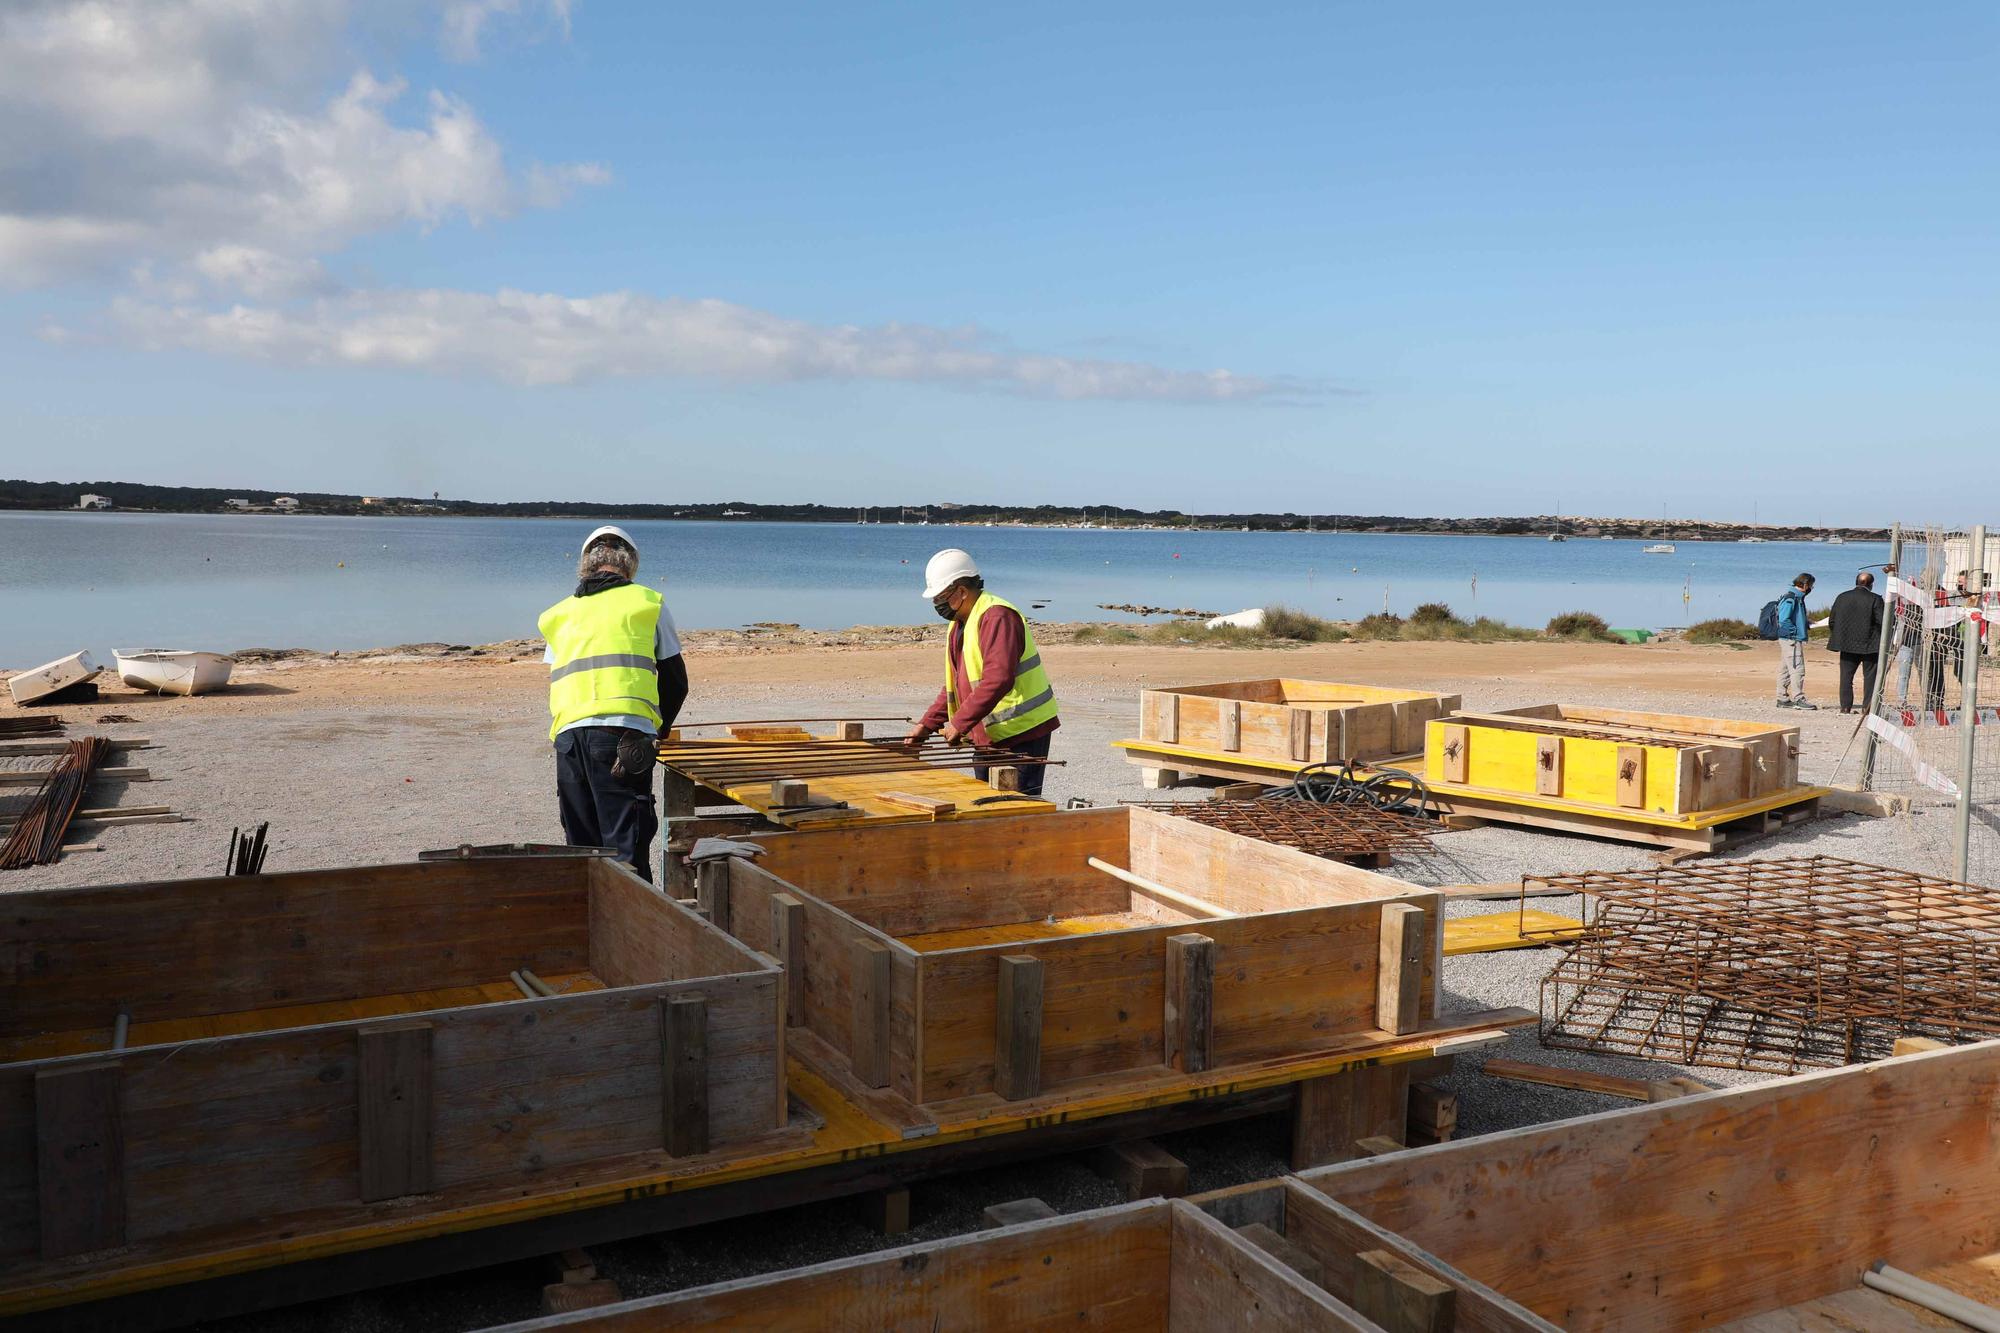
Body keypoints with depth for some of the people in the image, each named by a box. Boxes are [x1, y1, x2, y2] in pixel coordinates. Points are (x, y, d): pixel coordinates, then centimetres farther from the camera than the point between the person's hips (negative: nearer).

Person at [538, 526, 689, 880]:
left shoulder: (561, 612, 23)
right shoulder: (648, 602, 12)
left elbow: (555, 684, 22)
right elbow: (675, 681, 13)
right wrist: (657, 731, 25)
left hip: (567, 732, 4)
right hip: (623, 729, -4)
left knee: (581, 846, 12)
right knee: (626, 844, -6)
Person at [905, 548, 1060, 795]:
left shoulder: (996, 616, -18)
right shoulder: (959, 625, 14)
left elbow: (997, 680, -29)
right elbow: (954, 685, 20)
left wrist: (959, 723, -25)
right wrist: (927, 724, 10)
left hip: (1021, 733, -10)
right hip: (988, 737, 10)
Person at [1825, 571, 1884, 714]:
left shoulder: (1842, 597, 4)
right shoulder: (1875, 599, -7)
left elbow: (1832, 622, 5)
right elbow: (1881, 622, -11)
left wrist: (1838, 637, 18)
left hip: (1847, 644, 3)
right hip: (1869, 644, -3)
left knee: (1846, 676, 8)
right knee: (1870, 676, 4)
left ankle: (1845, 706, 5)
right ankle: (1868, 706, 0)